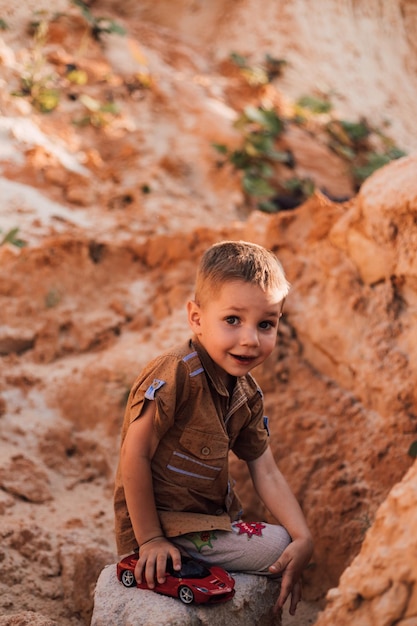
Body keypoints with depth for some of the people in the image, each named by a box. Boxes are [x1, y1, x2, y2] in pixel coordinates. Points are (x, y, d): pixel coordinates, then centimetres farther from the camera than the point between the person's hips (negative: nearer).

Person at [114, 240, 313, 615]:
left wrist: (304, 539, -11)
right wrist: (150, 539, -19)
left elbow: (266, 472, 0)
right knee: (276, 545, -10)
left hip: (211, 513, 8)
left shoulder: (247, 394, 1)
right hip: (164, 524, -8)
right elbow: (134, 457, -24)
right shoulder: (176, 375, -25)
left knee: (290, 544, 14)